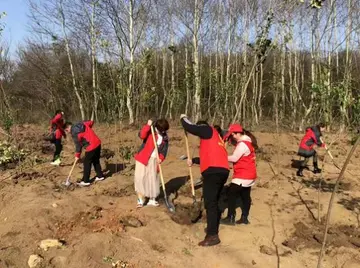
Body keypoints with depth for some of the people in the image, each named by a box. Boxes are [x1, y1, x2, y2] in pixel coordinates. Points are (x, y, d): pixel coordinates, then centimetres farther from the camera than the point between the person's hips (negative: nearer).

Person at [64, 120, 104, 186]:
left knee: (87, 163, 2)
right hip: (98, 143, 9)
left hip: (91, 147, -9)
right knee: (96, 161, 22)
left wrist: (77, 155, 8)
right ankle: (100, 176, 31)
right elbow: (91, 122, 23)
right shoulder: (81, 124, 11)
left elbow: (78, 145, -5)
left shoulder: (74, 133, -9)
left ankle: (86, 181, 8)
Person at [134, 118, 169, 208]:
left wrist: (161, 158, -14)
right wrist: (148, 126, -34)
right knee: (140, 177, -7)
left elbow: (164, 150, 4)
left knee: (153, 179, 9)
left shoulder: (165, 138, 4)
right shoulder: (150, 131, -8)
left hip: (154, 160, 4)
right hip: (143, 158, -4)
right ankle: (140, 200, 3)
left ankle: (152, 199, 23)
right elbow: (141, 135, -27)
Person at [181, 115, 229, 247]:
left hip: (213, 171, -10)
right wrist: (193, 161, 39)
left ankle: (212, 236, -12)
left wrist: (183, 118, 18)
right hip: (222, 171, 10)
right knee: (214, 201, 18)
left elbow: (190, 128, -2)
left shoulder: (207, 130, 5)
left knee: (209, 202, -10)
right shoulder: (214, 137, 30)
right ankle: (213, 228, 26)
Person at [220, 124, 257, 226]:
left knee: (231, 193, -6)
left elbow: (234, 158, -22)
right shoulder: (246, 142, 13)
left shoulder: (242, 144, -20)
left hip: (243, 175, -11)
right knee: (245, 196, 13)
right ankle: (244, 218, 19)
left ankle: (230, 218, -3)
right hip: (249, 175, 11)